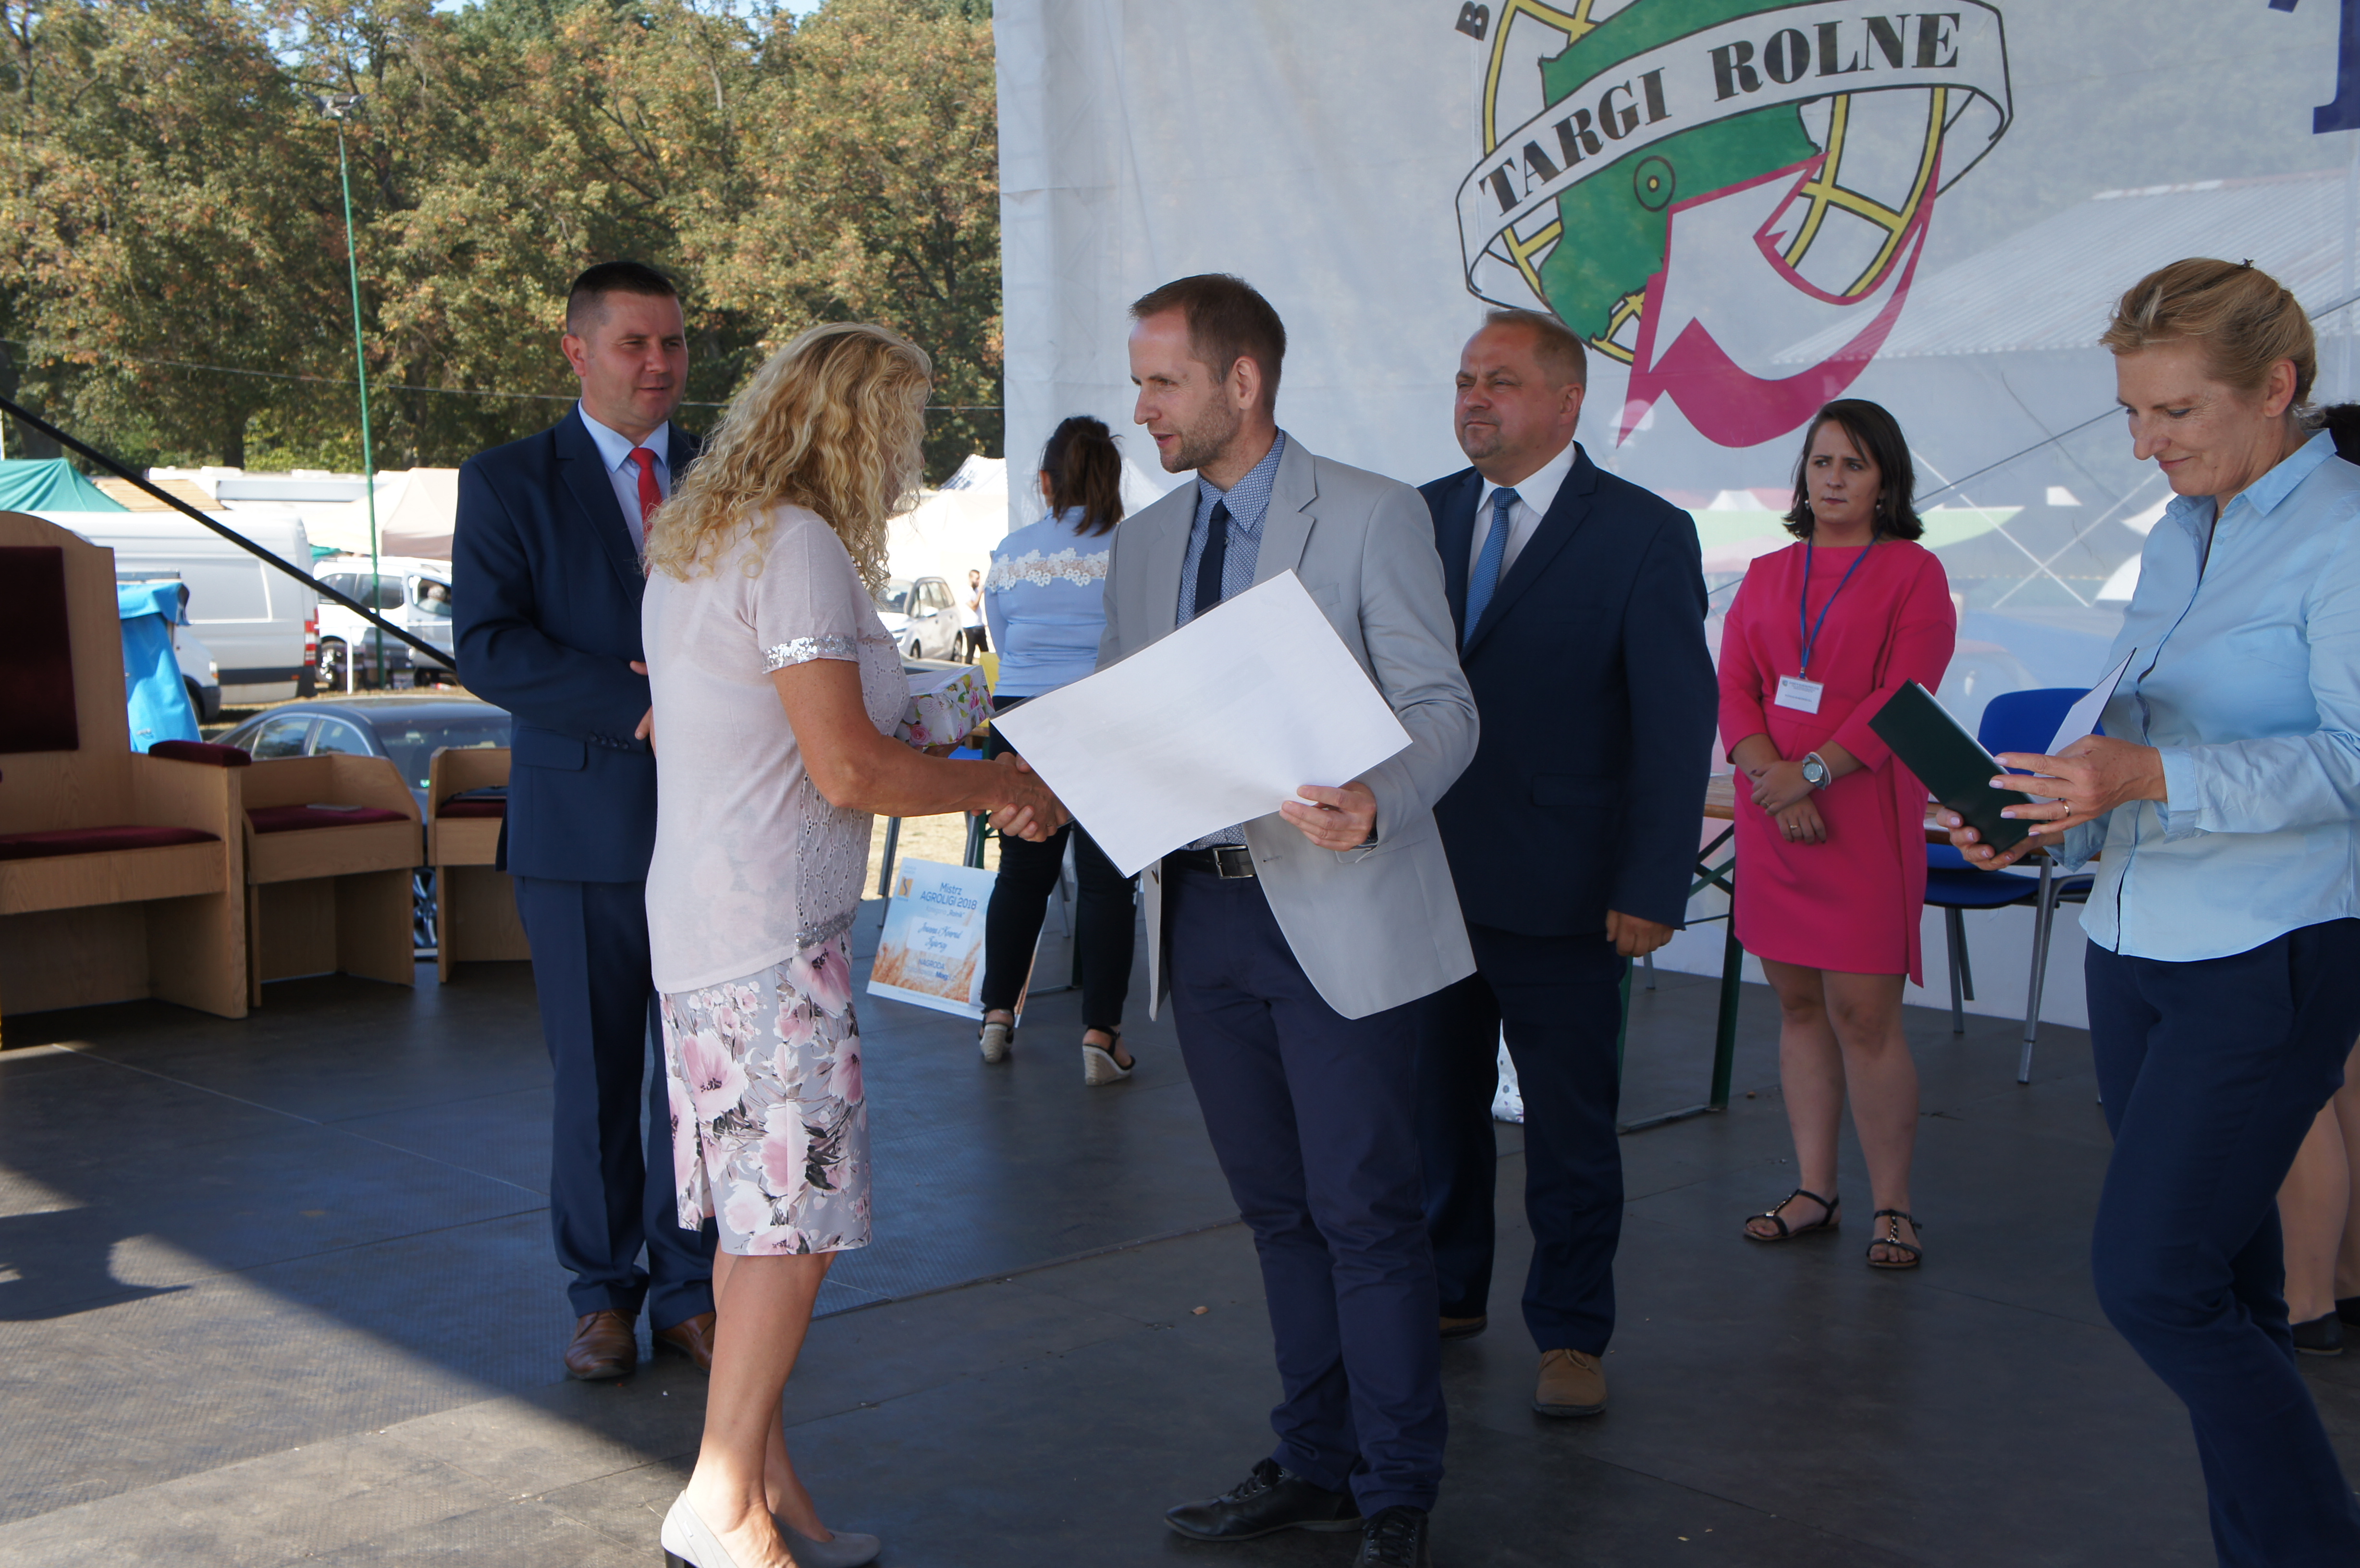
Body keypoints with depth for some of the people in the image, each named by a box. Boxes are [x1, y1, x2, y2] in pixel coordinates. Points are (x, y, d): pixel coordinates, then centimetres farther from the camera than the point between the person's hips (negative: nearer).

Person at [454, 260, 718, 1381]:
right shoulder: (508, 483, 2)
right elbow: (487, 647, -9)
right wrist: (637, 706, -18)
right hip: (582, 825, -2)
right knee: (593, 1074, 7)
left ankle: (689, 1291, 20)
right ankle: (602, 1296, 22)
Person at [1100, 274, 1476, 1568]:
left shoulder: (1370, 517, -6)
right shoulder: (1144, 545, 12)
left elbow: (1440, 706, -9)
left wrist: (1379, 804, -28)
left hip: (1334, 913, -6)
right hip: (1202, 914, 6)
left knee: (1365, 1210, -1)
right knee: (1278, 1208, 15)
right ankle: (1316, 1464, 28)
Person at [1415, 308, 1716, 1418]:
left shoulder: (1644, 537, -6)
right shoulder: (1423, 516, 8)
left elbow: (1678, 723, -8)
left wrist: (1653, 889, -13)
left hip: (1557, 890, -4)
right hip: (1425, 872, 4)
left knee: (1570, 1121, 6)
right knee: (1435, 1100, 15)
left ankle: (1570, 1333, 21)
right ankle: (1447, 1291, 32)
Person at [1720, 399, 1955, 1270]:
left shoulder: (1914, 572, 1)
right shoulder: (1766, 575, 14)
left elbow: (1901, 698, -8)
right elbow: (1732, 686, 4)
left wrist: (1813, 771, -16)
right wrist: (1772, 780, -11)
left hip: (1865, 814, -4)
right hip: (1771, 813, 5)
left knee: (1864, 1014, -6)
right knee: (1798, 1006, 8)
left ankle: (1892, 1207, 4)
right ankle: (1814, 1191, 17)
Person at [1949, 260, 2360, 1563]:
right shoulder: (2175, 538, 13)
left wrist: (2153, 776, -31)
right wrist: (2046, 827, 3)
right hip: (2134, 949, 8)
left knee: (2153, 1275, -9)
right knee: (2222, 1282, 13)